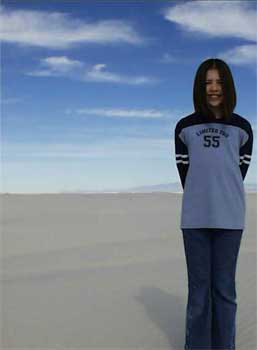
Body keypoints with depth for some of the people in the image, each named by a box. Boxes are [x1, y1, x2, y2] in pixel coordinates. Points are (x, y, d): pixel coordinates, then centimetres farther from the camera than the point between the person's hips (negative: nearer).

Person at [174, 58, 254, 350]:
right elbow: (184, 170, 6)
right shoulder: (185, 127, 6)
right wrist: (199, 198, 3)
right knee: (198, 287, 4)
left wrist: (224, 197, 4)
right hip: (195, 217, 0)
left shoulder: (241, 128, 7)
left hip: (229, 217, 0)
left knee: (224, 288, 2)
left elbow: (240, 169, 8)